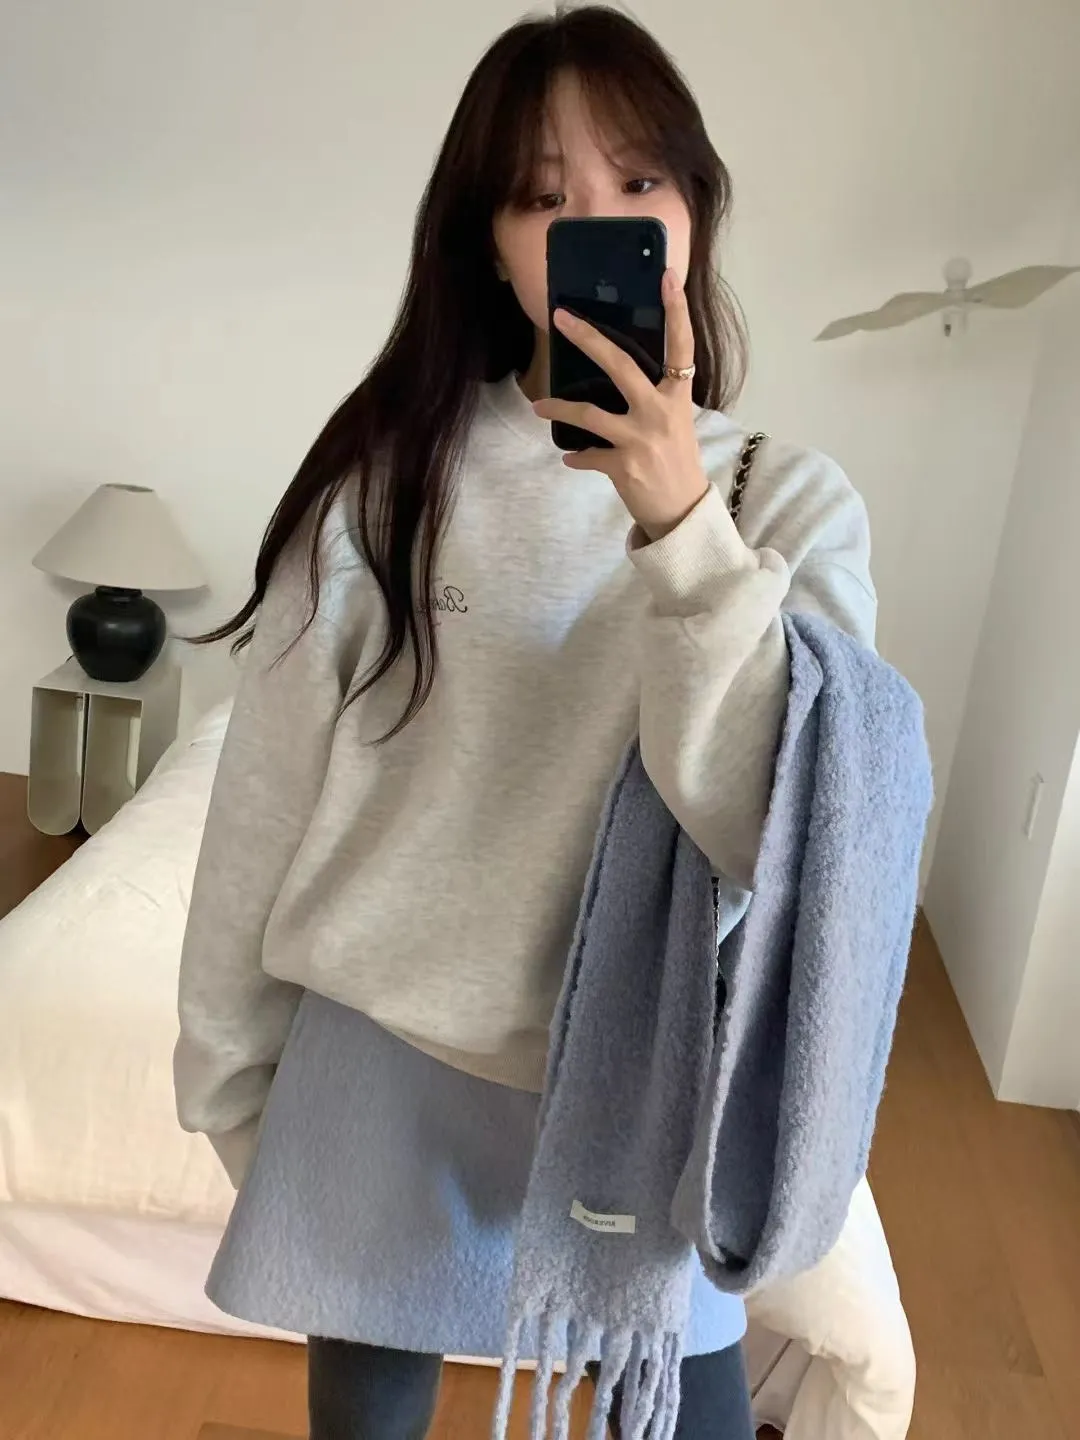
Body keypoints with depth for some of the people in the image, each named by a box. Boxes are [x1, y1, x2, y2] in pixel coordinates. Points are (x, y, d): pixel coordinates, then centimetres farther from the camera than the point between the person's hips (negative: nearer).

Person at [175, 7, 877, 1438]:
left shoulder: (792, 502, -8)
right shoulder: (386, 471, -10)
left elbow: (797, 845, -20)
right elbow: (268, 794, -4)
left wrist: (682, 529, -29)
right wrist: (229, 1073, 4)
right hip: (380, 1064, 1)